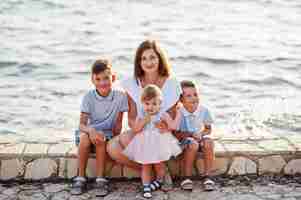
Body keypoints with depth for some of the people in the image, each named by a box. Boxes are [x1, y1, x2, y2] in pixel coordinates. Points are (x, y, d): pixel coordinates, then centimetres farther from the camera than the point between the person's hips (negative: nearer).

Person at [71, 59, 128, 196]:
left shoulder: (120, 95, -13)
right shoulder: (89, 97, -11)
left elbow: (118, 123, -6)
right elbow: (82, 124, -17)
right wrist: (91, 130, -38)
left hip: (108, 132, -1)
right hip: (90, 130, 1)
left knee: (101, 141, -34)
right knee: (84, 138, -32)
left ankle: (100, 179, -23)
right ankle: (80, 178, -20)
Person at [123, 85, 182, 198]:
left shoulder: (162, 116, -8)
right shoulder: (141, 117, -3)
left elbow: (173, 126, -15)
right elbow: (135, 130, -9)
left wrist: (178, 114, -17)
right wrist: (143, 121, -19)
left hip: (159, 145, -1)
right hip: (145, 146, 1)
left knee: (159, 165, 11)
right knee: (145, 166, 5)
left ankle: (159, 181, 37)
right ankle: (146, 187, 10)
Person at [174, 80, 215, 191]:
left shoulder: (204, 110, -6)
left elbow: (208, 129, 4)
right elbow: (176, 134, -12)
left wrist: (201, 134, -16)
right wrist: (191, 134, -24)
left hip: (200, 138, 3)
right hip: (184, 140, -3)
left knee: (208, 142, -30)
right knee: (193, 144, -35)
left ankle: (207, 176, -24)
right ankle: (187, 178, -23)